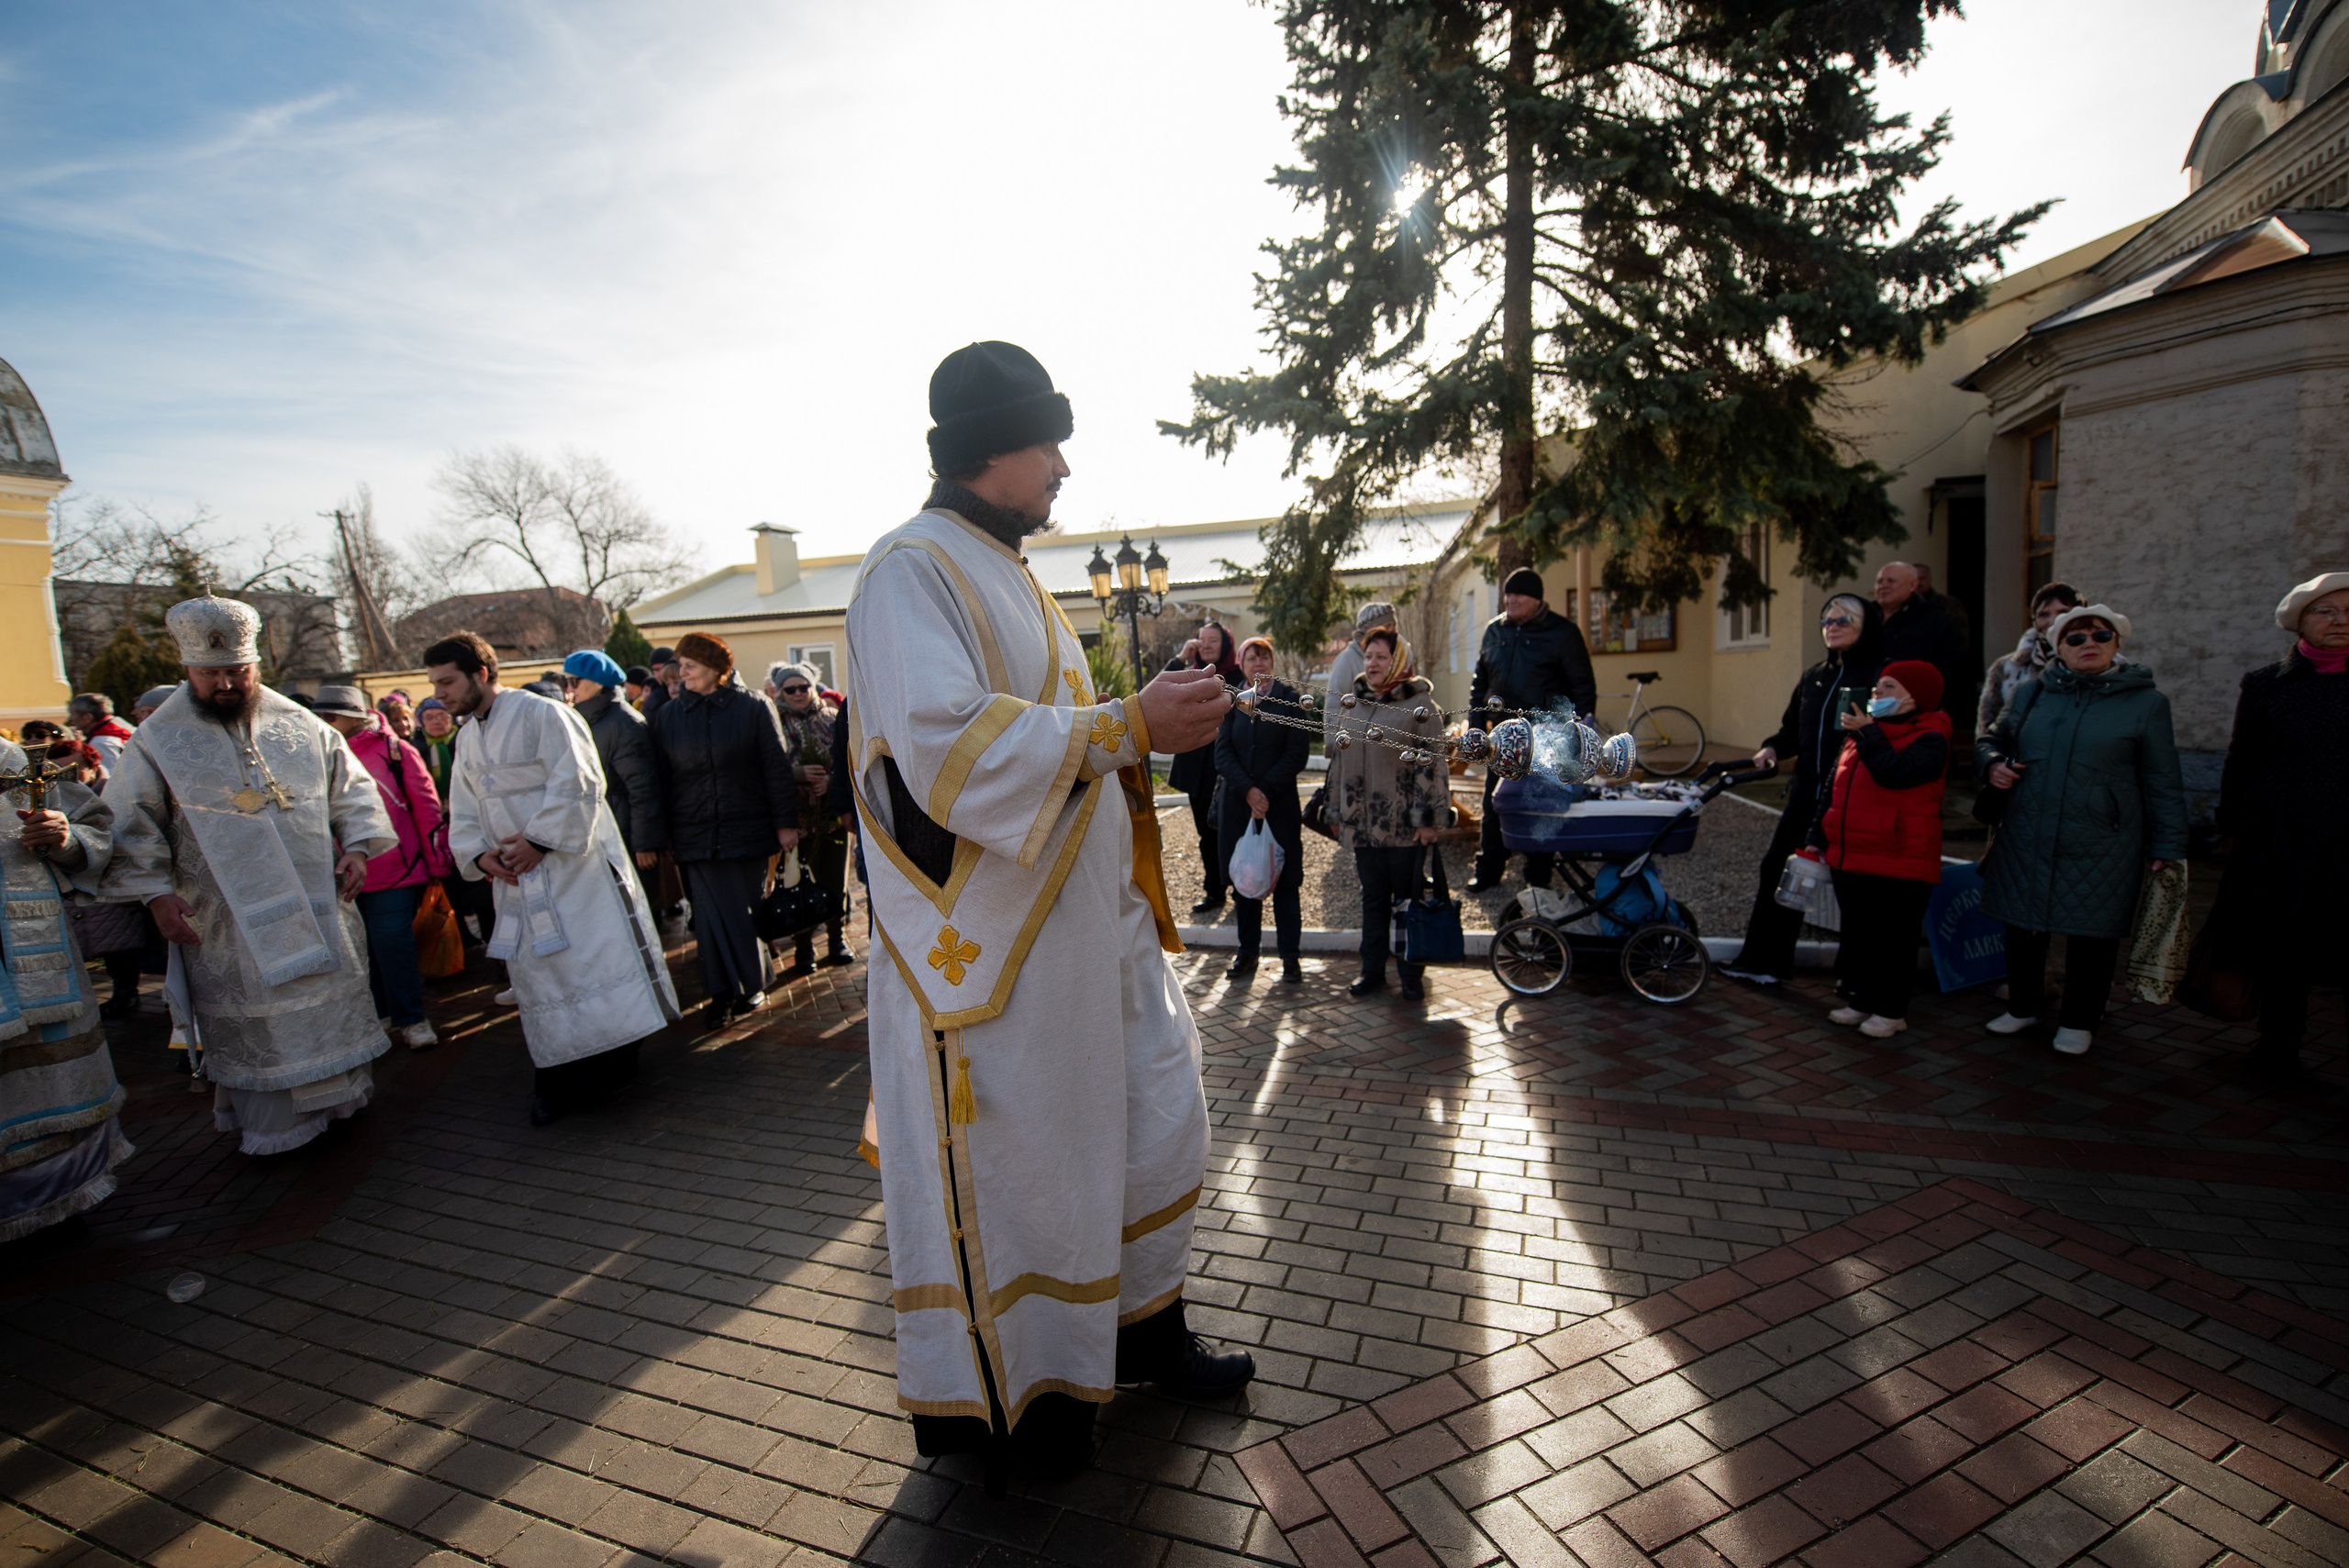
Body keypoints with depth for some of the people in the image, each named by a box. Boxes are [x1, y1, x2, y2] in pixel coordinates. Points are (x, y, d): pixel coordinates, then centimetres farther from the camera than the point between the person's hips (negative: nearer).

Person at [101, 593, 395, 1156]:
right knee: (249, 1022, 5)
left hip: (318, 909, 2)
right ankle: (269, 1122, 19)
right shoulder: (157, 741, -1)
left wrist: (356, 846, -3)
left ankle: (338, 1095, 28)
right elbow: (133, 827, 1)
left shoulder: (300, 724, 4)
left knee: (331, 1003, 11)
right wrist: (157, 893, -8)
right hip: (228, 925, -2)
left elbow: (351, 787, 10)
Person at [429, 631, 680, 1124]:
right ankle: (558, 1082, 20)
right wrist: (479, 853, -4)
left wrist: (539, 840, -18)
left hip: (573, 867, -7)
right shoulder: (466, 738, 14)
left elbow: (576, 784, -17)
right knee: (536, 974, 9)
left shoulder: (542, 714, -10)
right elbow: (464, 812, 14)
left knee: (597, 961, -5)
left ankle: (612, 1069, 7)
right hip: (515, 880, 7)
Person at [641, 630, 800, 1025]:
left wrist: (786, 822, -6)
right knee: (711, 915, 3)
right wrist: (660, 836, 5)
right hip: (695, 835, 2)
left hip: (747, 829, -2)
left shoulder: (753, 707, -2)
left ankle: (752, 987, 21)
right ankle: (723, 993, 13)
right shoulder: (669, 714, 7)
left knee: (748, 911, 7)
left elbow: (777, 768, -3)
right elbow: (660, 778, 8)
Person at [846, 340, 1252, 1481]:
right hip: (990, 946, -10)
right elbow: (948, 747, -27)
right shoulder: (912, 566, -13)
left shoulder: (1005, 572, 18)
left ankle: (1144, 1325, 39)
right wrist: (1126, 725, -24)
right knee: (998, 1166, 6)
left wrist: (1142, 726, 10)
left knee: (1153, 1114, 17)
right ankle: (979, 1398, 30)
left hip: (1089, 919, 10)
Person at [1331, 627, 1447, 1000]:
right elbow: (1338, 761, 16)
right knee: (1373, 898, 13)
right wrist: (1337, 812, 15)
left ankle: (1411, 975, 17)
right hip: (1362, 824, 5)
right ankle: (1372, 970, 24)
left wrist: (1427, 818, -13)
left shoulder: (1419, 705, -5)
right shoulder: (1350, 705, 12)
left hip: (1405, 826, -5)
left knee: (1408, 899, 5)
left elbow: (1431, 764, -9)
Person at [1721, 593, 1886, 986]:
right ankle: (1762, 961, 15)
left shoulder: (1882, 675, -6)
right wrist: (1773, 747, 1)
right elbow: (1793, 729, 19)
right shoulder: (1814, 677, 15)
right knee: (1778, 870, 6)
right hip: (1807, 796, 6)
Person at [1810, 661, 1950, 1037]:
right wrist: (1819, 838, 16)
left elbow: (1895, 772, -29)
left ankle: (1891, 1010, 15)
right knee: (1856, 934, 16)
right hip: (1850, 857, 7)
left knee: (1893, 939, 4)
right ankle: (1860, 998, 29)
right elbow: (1835, 788, 18)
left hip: (1898, 864, -7)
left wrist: (1867, 734, -21)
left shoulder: (1930, 738, -9)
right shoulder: (1861, 732, 13)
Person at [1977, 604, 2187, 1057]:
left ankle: (2079, 1021, 23)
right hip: (2026, 842, 2)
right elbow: (1991, 740, 21)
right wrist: (1992, 764, -3)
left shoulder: (2146, 703, 2)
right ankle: (2024, 1006, 29)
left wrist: (2166, 847, -1)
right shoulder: (2030, 694, 7)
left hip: (2100, 848, -2)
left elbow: (2163, 783, 3)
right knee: (2023, 926, 10)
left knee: (2093, 934, 6)